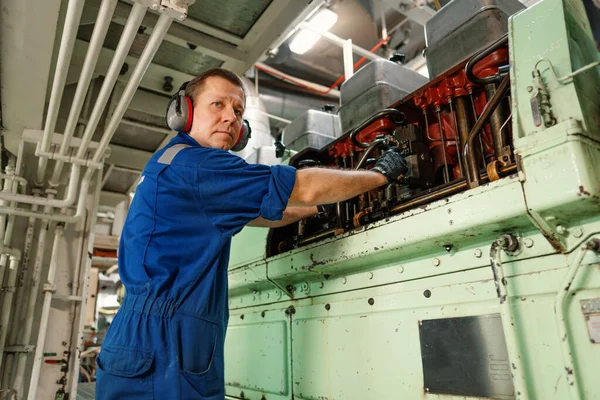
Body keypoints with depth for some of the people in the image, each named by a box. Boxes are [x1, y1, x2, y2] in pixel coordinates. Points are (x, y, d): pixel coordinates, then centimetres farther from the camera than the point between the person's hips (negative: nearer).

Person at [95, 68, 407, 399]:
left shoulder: (173, 164, 17)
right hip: (162, 356, -10)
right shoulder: (191, 161, -15)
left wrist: (318, 207, 23)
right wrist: (381, 174, -1)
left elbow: (260, 213, 24)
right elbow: (305, 188, -15)